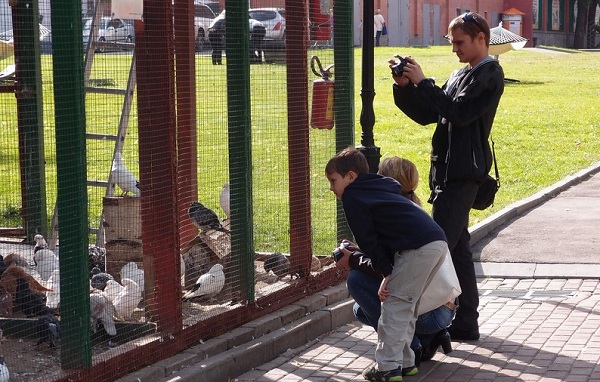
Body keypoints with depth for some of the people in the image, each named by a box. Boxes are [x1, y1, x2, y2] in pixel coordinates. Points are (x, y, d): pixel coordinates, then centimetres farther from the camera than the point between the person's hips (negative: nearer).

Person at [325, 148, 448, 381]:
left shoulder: (352, 196, 3)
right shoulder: (378, 189, 29)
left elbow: (367, 239, -2)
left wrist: (386, 272, -1)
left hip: (417, 248, -9)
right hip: (438, 242, 9)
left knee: (394, 303, -3)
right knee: (405, 305, 18)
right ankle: (404, 361, 22)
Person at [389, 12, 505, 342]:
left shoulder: (488, 73, -7)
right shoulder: (461, 75, 20)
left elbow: (459, 112, -19)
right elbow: (426, 115, 18)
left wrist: (423, 82, -14)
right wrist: (405, 86, 4)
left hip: (461, 173, -10)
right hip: (447, 172, 10)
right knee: (457, 247, 11)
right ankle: (466, 322, 16)